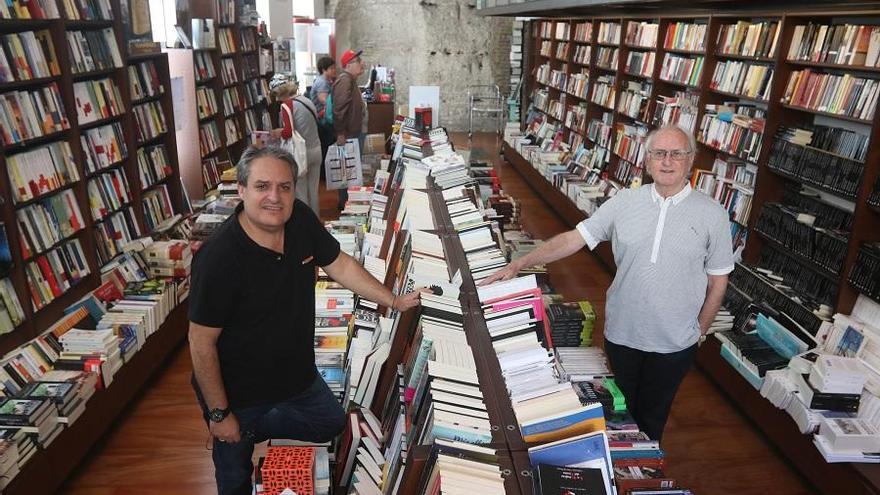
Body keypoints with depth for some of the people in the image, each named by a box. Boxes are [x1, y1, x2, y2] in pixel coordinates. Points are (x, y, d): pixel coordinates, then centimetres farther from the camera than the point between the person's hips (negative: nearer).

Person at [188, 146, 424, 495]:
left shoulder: (300, 220, -15)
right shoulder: (218, 258, -32)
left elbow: (340, 265, 0)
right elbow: (201, 342, -23)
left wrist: (394, 301, 2)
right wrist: (219, 414, -16)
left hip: (296, 372, 6)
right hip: (238, 391, -5)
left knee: (331, 424, 26)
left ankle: (251, 430, 41)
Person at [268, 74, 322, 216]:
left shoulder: (287, 105, -13)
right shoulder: (307, 100, 8)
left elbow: (288, 132, -22)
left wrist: (278, 132, -1)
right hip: (316, 150, 7)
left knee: (301, 194, 5)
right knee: (313, 192, 15)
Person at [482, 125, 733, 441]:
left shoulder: (712, 214, -10)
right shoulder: (624, 202, -8)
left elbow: (718, 281, -2)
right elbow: (573, 239, -10)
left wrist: (700, 331, 2)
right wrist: (519, 264, -19)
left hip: (675, 343, -1)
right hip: (621, 333, 1)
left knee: (652, 415, 20)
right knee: (620, 409, 23)